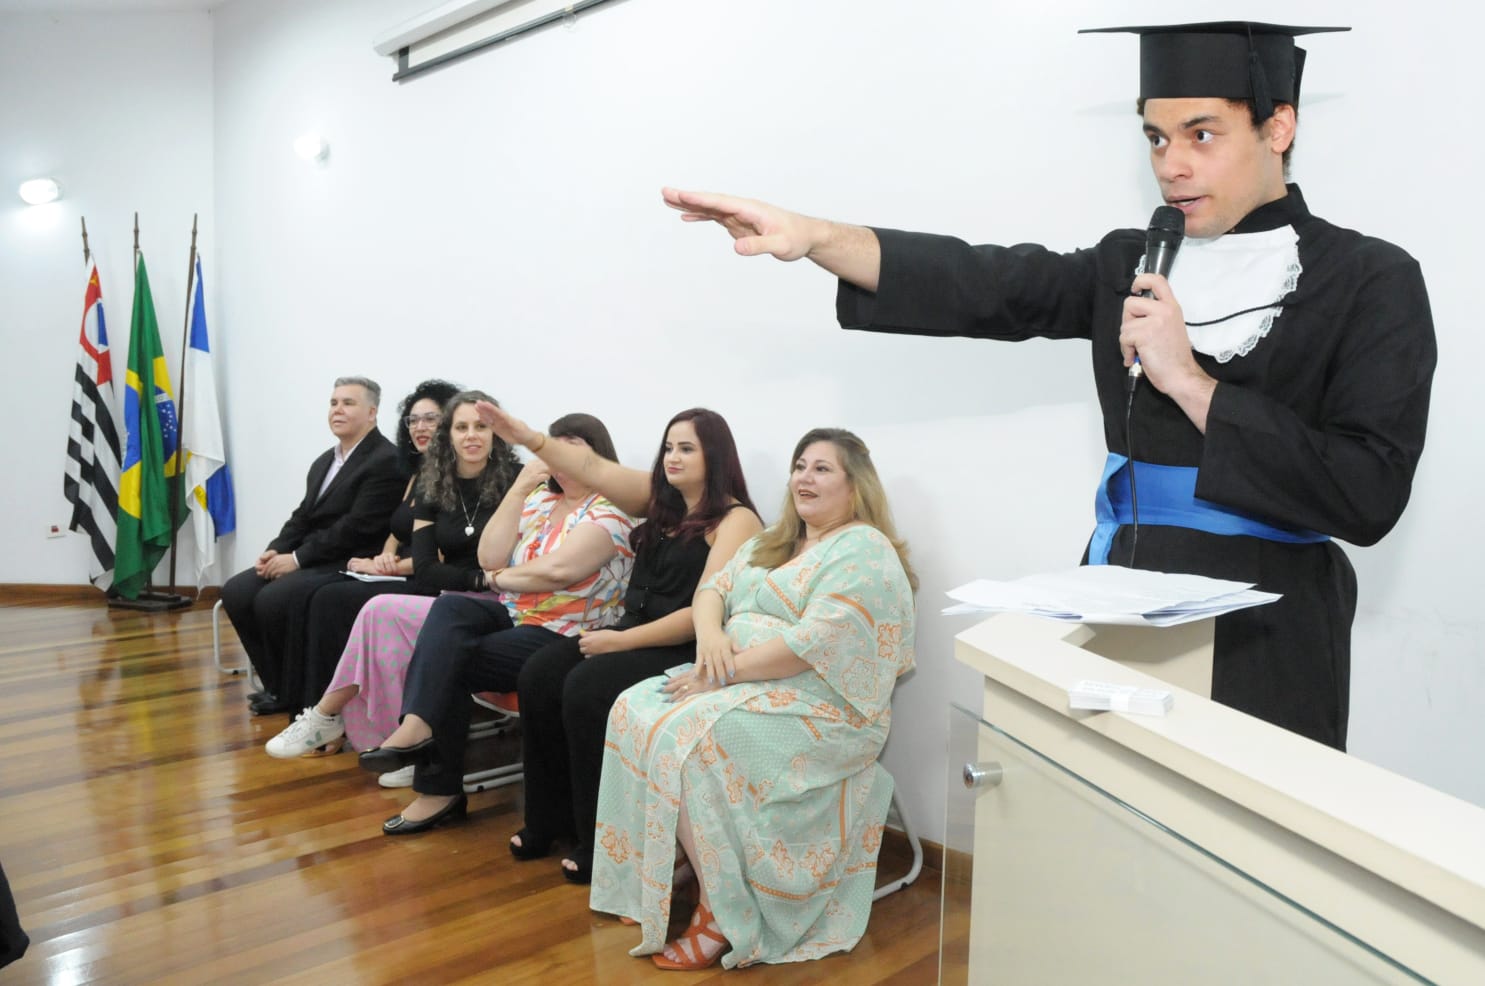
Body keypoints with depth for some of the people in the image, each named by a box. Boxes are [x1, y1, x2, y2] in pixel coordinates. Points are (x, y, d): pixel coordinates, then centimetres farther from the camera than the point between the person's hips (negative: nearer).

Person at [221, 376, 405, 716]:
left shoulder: (386, 461, -12)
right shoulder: (324, 461, 19)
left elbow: (357, 527, -19)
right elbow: (302, 517, 18)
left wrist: (297, 558, -17)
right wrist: (276, 550, -2)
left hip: (348, 566, -9)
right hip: (310, 560, 9)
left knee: (273, 598, -26)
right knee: (236, 591, -7)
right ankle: (279, 686, 4)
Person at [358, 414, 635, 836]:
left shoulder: (609, 512, -10)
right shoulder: (539, 498, 14)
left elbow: (557, 571, -25)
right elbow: (489, 557, 3)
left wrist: (500, 578, -7)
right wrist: (518, 490, -3)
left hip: (565, 637, -7)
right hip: (515, 614, 7)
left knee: (448, 660, -18)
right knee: (449, 609, -22)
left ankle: (439, 789, -11)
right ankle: (418, 728, -33)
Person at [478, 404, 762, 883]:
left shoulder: (736, 520, -11)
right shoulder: (660, 497, 11)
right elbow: (595, 470, 0)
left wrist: (621, 641, -17)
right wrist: (531, 440, -14)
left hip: (688, 651, -7)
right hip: (634, 632, 8)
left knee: (585, 687, -25)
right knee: (538, 675, -10)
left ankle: (601, 841, -9)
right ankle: (549, 820, 4)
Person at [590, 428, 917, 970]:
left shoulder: (863, 551, -11)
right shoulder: (773, 542, 18)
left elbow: (816, 644, -22)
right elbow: (713, 588, 11)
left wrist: (725, 672, -21)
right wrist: (710, 633, -12)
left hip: (819, 706, -9)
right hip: (742, 683, 9)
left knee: (686, 738, -29)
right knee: (634, 711, -10)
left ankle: (722, 912, -16)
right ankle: (656, 881, -2)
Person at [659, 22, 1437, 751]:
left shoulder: (1369, 283, -6)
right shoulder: (1133, 266, 7)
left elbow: (1369, 496, -15)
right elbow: (985, 283, -6)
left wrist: (1187, 380, -18)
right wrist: (813, 235, -19)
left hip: (1259, 643, -4)